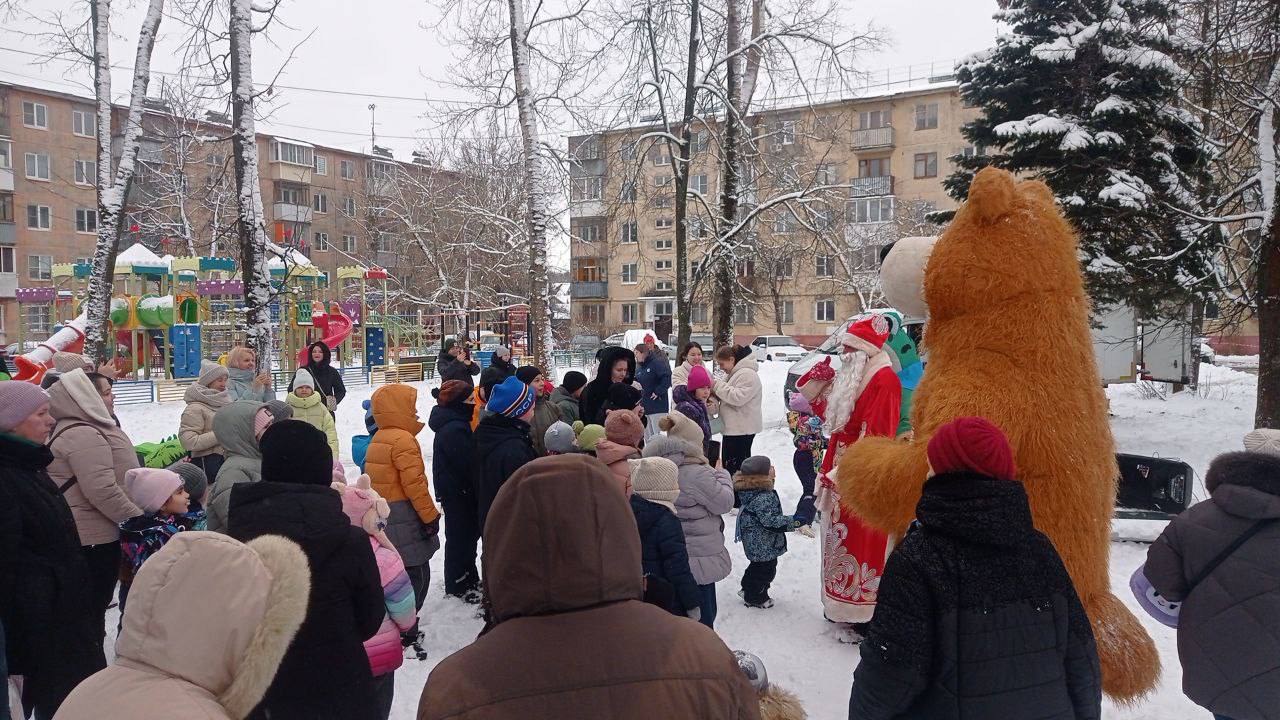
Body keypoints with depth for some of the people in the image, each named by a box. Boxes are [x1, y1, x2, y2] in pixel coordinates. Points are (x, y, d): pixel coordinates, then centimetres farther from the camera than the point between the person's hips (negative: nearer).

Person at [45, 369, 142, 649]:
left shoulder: (70, 431, 15)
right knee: (94, 610, 0)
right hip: (95, 539, -10)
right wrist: (140, 519, -16)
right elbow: (103, 492, -27)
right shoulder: (85, 435, -21)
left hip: (79, 535, 10)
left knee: (91, 608, 19)